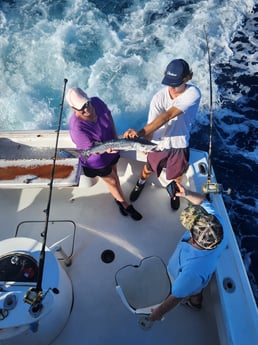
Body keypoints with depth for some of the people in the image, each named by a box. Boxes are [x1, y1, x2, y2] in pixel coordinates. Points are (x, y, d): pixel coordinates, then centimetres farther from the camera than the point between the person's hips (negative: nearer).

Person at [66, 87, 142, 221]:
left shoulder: (97, 102, -22)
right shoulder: (76, 127, -40)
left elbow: (109, 116, -1)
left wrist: (115, 138, -4)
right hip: (97, 160, -6)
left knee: (114, 172, 28)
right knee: (112, 181, 16)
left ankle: (118, 198, 58)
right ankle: (125, 205, 45)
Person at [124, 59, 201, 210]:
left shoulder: (193, 93, -28)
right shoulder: (159, 97, -22)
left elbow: (168, 116, -38)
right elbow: (152, 124, -23)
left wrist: (141, 132, -46)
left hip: (180, 145, 0)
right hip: (159, 143, 1)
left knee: (178, 174, 24)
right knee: (148, 169, 25)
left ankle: (174, 188, 61)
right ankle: (141, 183, 61)